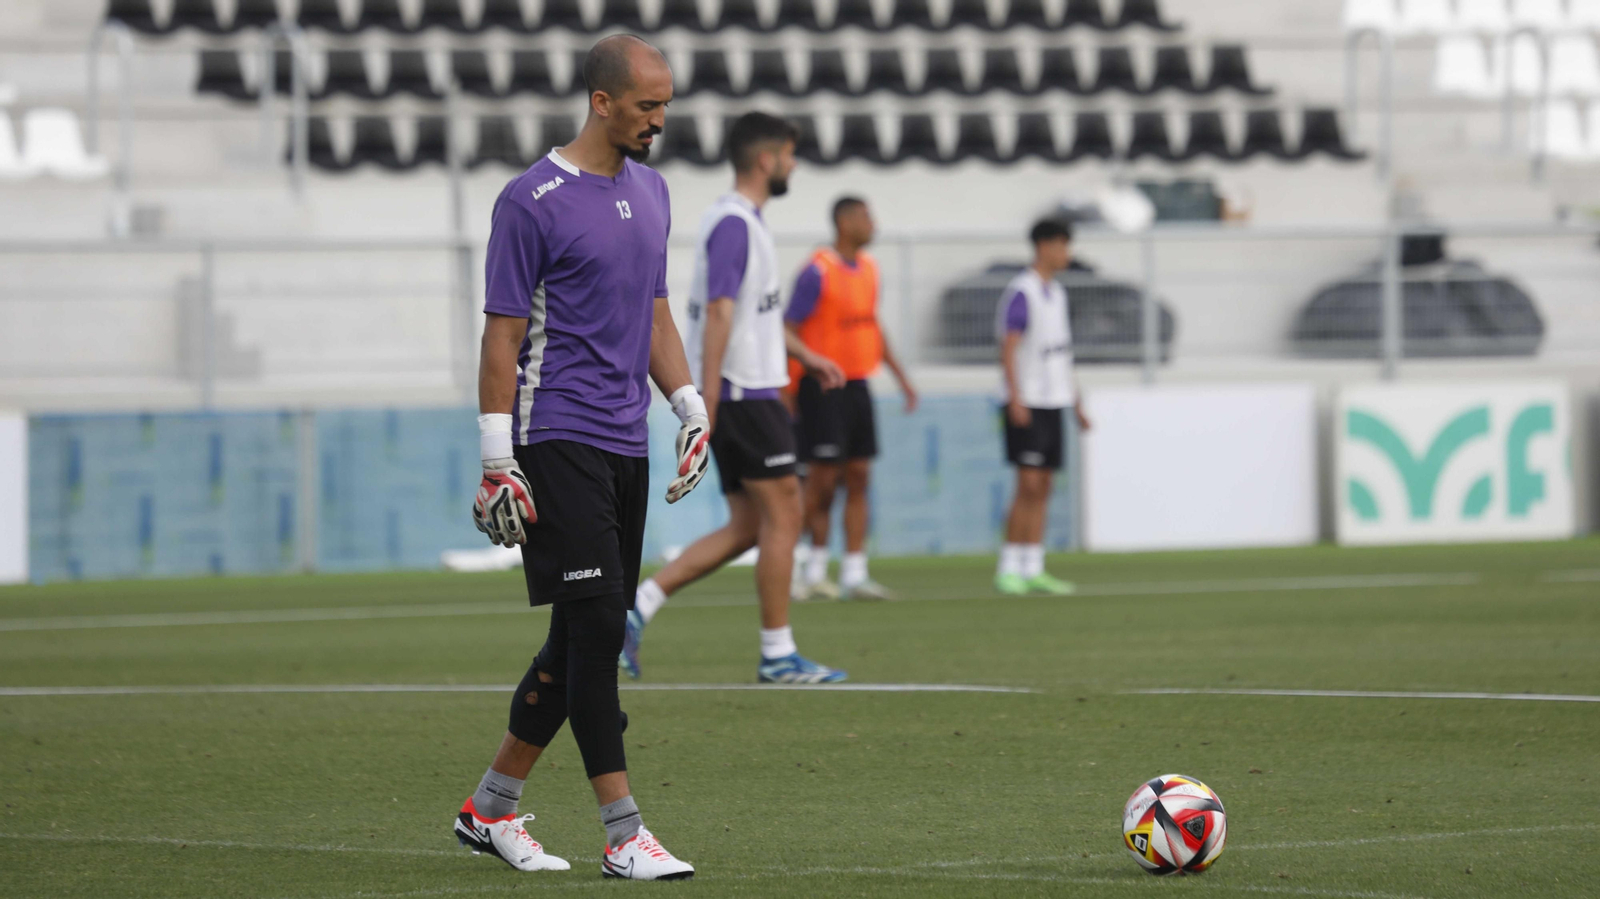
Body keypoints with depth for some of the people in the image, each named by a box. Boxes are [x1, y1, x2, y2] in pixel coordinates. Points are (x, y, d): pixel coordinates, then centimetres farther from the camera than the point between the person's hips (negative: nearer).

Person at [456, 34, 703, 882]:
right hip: (558, 442, -8)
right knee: (596, 626, -11)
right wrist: (497, 460, -13)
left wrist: (693, 410, 16)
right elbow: (502, 334, -10)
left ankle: (490, 810, 21)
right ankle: (623, 836, -10)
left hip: (625, 445, 8)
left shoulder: (649, 191, 14)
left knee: (582, 638, 10)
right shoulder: (533, 201, -10)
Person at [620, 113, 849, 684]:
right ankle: (777, 655, 0)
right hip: (744, 395, -10)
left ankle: (636, 609, 5)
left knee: (747, 527, 9)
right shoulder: (733, 224, -15)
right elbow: (718, 315, -21)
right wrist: (706, 407, -24)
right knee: (782, 515, -4)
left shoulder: (742, 221, 17)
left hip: (748, 395, 10)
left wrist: (804, 355, 31)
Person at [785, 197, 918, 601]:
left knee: (858, 478, 5)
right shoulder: (818, 272, -12)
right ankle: (813, 572, 5)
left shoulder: (868, 268, 12)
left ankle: (854, 575, 6)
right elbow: (789, 330, -12)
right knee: (822, 481, -5)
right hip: (823, 389, -8)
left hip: (857, 386, 8)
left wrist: (900, 375, 23)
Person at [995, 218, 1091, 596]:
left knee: (1043, 489, 6)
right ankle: (1009, 569, -6)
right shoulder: (1020, 292, -10)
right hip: (1027, 406, -8)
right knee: (1029, 486, -11)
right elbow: (1008, 349, -16)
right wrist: (1016, 399, -24)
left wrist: (1076, 403, 20)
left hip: (1053, 405, 8)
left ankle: (1033, 569, 7)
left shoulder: (1056, 293, 15)